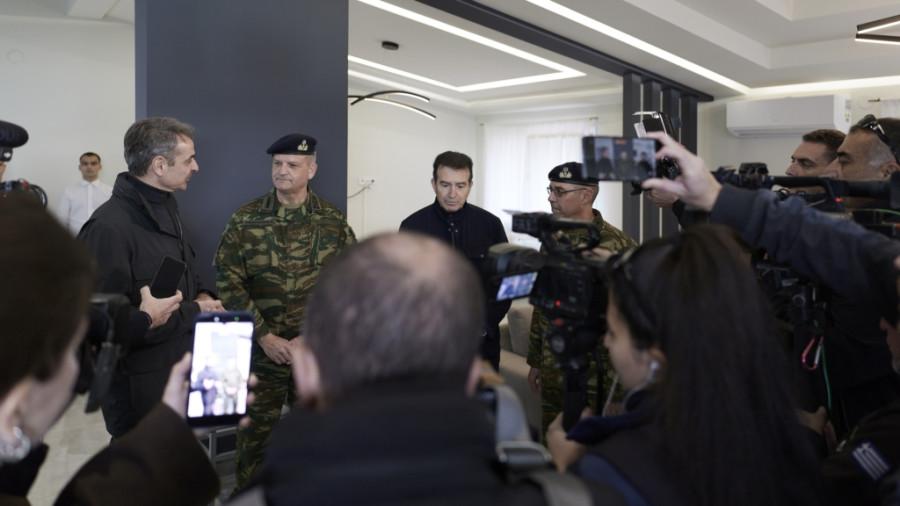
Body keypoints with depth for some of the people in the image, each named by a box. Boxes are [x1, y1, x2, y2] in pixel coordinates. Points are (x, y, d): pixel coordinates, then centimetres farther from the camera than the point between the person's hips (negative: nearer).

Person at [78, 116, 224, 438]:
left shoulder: (164, 209, 9)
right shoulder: (109, 227, -23)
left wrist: (201, 296, -1)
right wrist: (193, 312, -20)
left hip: (181, 369, 9)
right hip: (140, 385, -9)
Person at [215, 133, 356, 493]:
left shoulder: (334, 222, -1)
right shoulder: (244, 220, -3)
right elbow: (228, 282, -5)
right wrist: (264, 336, -12)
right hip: (260, 349, -1)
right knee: (255, 431, 10)